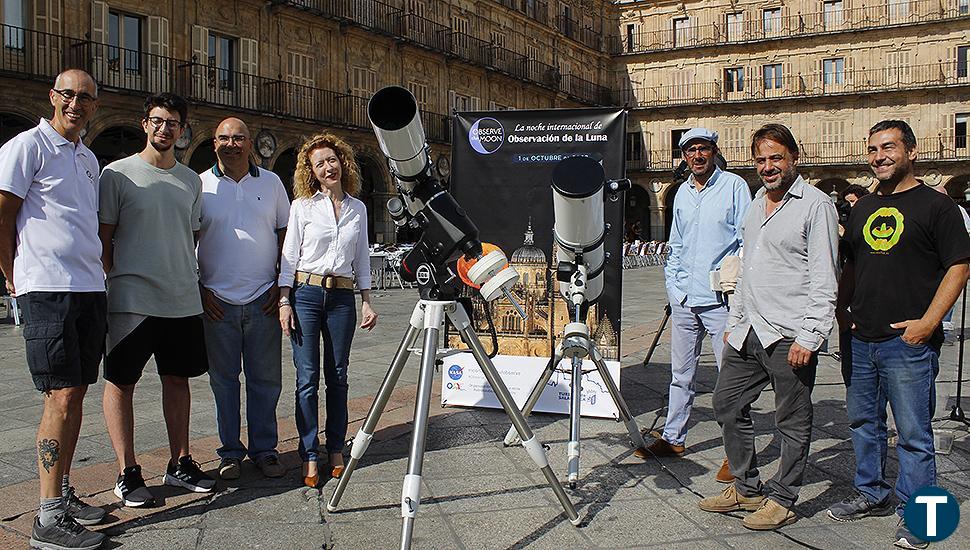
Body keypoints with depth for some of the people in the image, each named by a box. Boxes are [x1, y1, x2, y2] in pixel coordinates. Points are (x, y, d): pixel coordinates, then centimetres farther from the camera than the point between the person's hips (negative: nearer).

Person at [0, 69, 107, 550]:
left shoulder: (88, 158, 19)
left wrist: (96, 273, 18)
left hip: (90, 289, 8)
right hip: (48, 290, -8)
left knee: (76, 394, 11)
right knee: (61, 399, -10)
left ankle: (64, 494, 22)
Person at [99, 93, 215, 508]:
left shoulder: (191, 181, 13)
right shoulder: (118, 174, -1)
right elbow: (103, 236, 0)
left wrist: (195, 283, 14)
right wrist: (112, 282, -5)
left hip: (183, 300, 5)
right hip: (132, 299, -4)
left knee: (178, 379, 11)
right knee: (120, 382, 1)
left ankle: (180, 464, 22)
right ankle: (127, 473, 11)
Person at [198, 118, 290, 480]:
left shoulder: (271, 182, 8)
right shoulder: (199, 185, 4)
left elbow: (286, 235, 11)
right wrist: (199, 288, -2)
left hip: (263, 300, 1)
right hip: (216, 301, -1)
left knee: (265, 379, 5)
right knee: (223, 379, 6)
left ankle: (264, 450, 17)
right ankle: (230, 452, 18)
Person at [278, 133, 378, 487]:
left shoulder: (358, 209, 10)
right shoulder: (302, 206, 2)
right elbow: (288, 256, 1)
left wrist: (366, 302, 9)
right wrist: (284, 302, -7)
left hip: (342, 297, 3)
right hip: (306, 294, -2)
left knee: (337, 376, 7)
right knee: (307, 377, -2)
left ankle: (336, 451, 18)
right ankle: (309, 457, 5)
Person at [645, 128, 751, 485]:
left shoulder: (734, 186, -1)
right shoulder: (682, 193, 17)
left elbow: (748, 241, -4)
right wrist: (672, 285, 15)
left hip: (721, 298, -6)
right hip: (684, 298, 6)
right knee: (681, 374, 14)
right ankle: (673, 438, 25)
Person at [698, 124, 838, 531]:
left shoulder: (815, 205, -8)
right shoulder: (757, 203, 16)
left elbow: (823, 279, -13)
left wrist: (809, 336, -18)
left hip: (789, 336, -8)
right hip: (749, 330, 8)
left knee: (792, 421, 4)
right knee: (727, 404, 12)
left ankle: (782, 500, 18)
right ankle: (747, 488, 26)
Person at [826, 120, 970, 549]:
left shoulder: (935, 205, -4)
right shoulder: (863, 207, 15)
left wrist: (928, 322, -15)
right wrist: (842, 309, 9)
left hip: (907, 341, -6)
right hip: (860, 338, 7)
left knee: (913, 432, 0)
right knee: (863, 422, 16)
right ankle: (872, 494, 32)